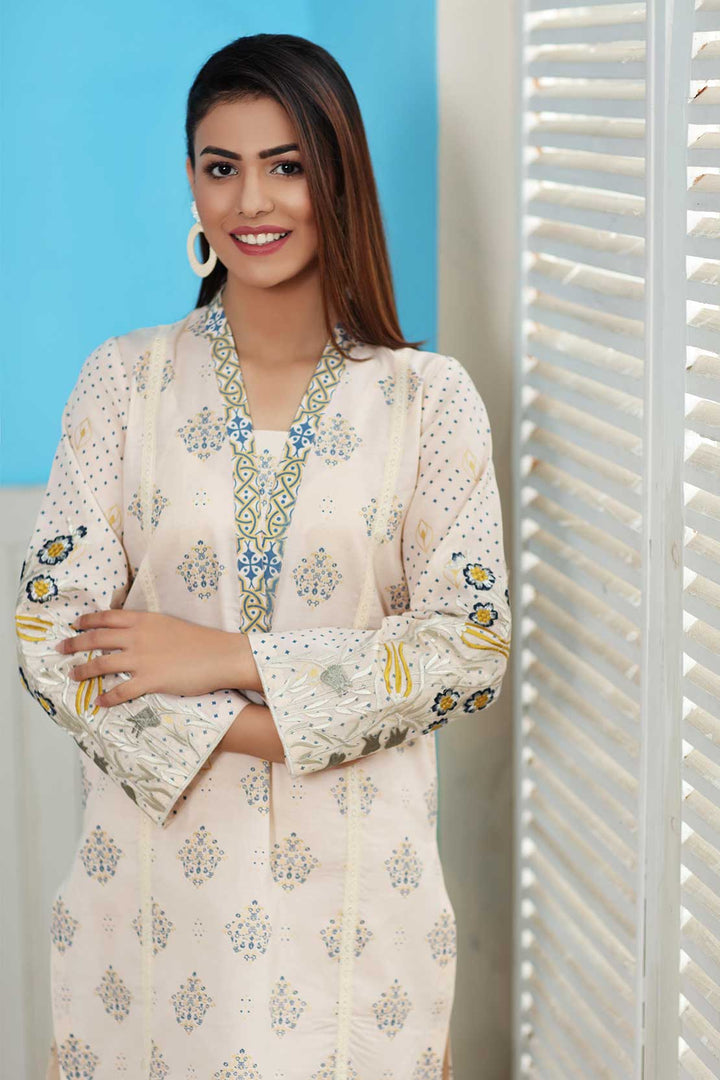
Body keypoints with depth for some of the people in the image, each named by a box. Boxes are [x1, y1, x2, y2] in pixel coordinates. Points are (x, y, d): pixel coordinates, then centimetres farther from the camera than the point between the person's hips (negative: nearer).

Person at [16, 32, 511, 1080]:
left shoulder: (428, 396, -1)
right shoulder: (124, 379, 0)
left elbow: (474, 645, -7)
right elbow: (51, 634, -6)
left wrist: (232, 658, -15)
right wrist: (261, 734, -17)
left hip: (354, 875, 0)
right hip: (158, 865, 1)